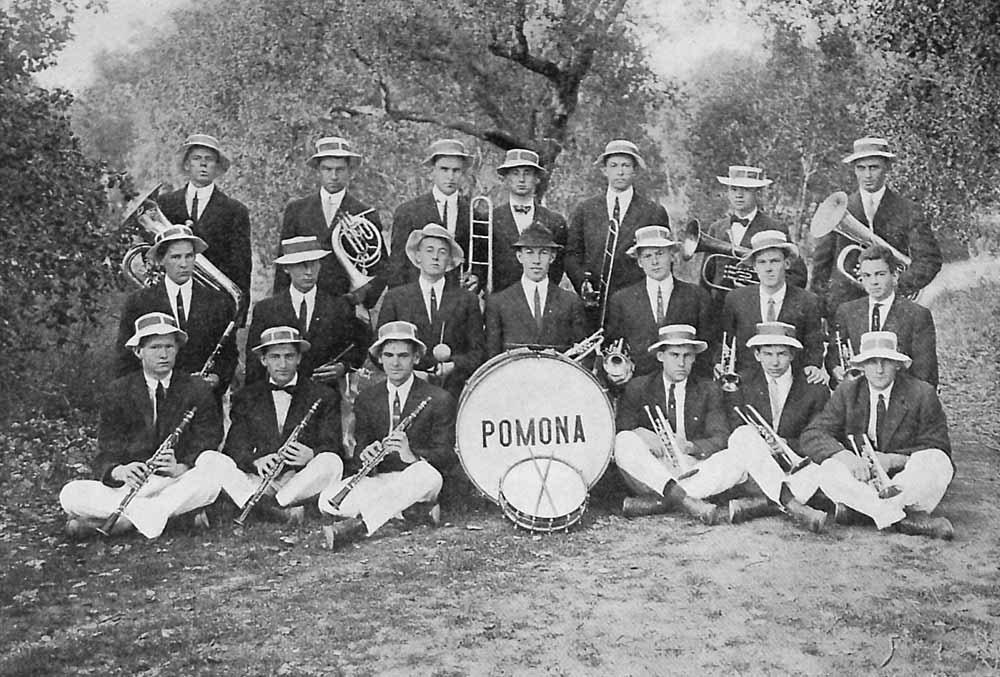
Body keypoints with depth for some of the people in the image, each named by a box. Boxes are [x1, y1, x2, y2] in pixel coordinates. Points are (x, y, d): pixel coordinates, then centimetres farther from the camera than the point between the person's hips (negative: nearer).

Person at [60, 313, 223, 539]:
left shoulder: (197, 390, 3)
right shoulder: (118, 392, 5)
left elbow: (206, 450, -3)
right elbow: (106, 455, 0)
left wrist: (180, 468, -26)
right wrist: (119, 471, -25)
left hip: (178, 483, -1)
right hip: (129, 484, 1)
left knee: (209, 481, -35)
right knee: (70, 495, -23)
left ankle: (126, 519, -27)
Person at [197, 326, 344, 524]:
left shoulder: (324, 397, 9)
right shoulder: (246, 397, 16)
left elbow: (333, 449, 1)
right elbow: (235, 448, 7)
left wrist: (310, 456, -22)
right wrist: (255, 461, -17)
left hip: (302, 481, -2)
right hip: (256, 480, 2)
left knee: (331, 463, -32)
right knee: (207, 459, -22)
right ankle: (282, 509, -36)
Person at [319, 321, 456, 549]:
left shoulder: (439, 400, -1)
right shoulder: (366, 399, 11)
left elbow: (447, 456, -7)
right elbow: (361, 447, 10)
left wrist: (413, 455, -29)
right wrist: (365, 456, -17)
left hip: (416, 478, -3)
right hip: (378, 479, 3)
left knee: (428, 475, -39)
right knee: (328, 500, -25)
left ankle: (358, 524, -42)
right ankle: (416, 511, -24)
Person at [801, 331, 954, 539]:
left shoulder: (922, 394, -3)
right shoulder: (847, 393, 2)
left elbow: (937, 449, -4)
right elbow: (812, 436, -6)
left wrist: (893, 459, -21)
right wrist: (847, 457, -26)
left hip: (906, 480, -1)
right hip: (860, 476, 1)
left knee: (938, 463, -30)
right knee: (829, 469, -28)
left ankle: (855, 506, -33)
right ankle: (906, 518, -37)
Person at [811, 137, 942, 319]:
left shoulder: (908, 212, 3)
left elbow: (929, 259, 0)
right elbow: (821, 261, 11)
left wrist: (900, 287, -14)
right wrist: (821, 305, 5)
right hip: (842, 306, 1)